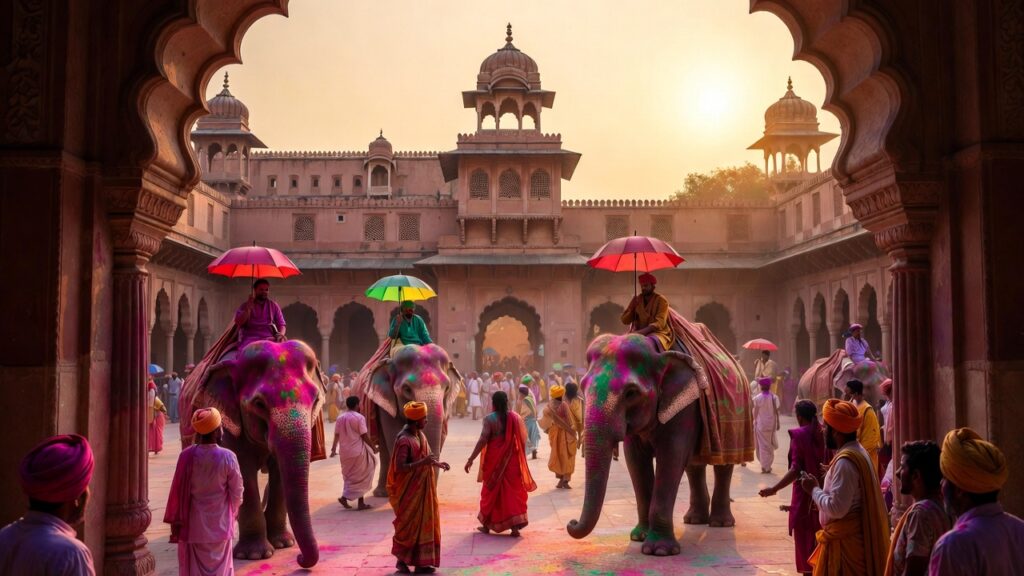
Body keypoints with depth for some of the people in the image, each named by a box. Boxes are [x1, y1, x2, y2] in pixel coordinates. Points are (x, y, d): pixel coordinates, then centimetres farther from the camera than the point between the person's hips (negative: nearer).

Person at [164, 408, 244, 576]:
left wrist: (174, 520, 7)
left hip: (193, 525, 0)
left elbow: (178, 491, -5)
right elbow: (236, 491, -4)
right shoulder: (228, 457, -15)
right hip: (219, 524, 0)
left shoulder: (187, 456, -13)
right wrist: (232, 513, 15)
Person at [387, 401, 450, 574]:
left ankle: (420, 562, 22)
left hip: (422, 489, 9)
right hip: (409, 490, -9)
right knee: (408, 526, 3)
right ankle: (401, 559, 19)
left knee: (424, 523, 13)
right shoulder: (404, 440, -21)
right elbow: (399, 467, -26)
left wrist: (437, 463, 5)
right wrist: (423, 462, -31)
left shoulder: (420, 435, 6)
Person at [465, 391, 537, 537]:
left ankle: (487, 524, 23)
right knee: (513, 491, 6)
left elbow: (483, 440, -18)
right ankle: (515, 526, 0)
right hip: (512, 461, 2)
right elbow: (523, 439, 5)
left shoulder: (489, 419, -11)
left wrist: (471, 459, -15)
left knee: (491, 491, 12)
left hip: (494, 461, -2)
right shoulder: (515, 417, 0)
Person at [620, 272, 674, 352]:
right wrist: (632, 308, -10)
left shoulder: (661, 300, -4)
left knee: (649, 342, -38)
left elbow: (659, 323, -16)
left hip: (657, 333, -4)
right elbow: (625, 321, 8)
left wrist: (642, 332, -29)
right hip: (639, 333, 5)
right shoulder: (637, 300, 9)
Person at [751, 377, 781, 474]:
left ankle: (764, 466, 4)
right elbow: (776, 411, 1)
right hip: (772, 423, 3)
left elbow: (756, 412, -7)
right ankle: (768, 466, 19)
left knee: (763, 445, 6)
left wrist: (754, 421, 4)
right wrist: (778, 423, 9)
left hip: (761, 423, -3)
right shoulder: (774, 397, -3)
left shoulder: (757, 398, -10)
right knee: (770, 444, 14)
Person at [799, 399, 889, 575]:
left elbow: (836, 508, -26)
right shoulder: (857, 452, 9)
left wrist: (814, 489, -14)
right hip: (850, 535, 10)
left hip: (843, 539, -10)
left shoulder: (845, 462, -23)